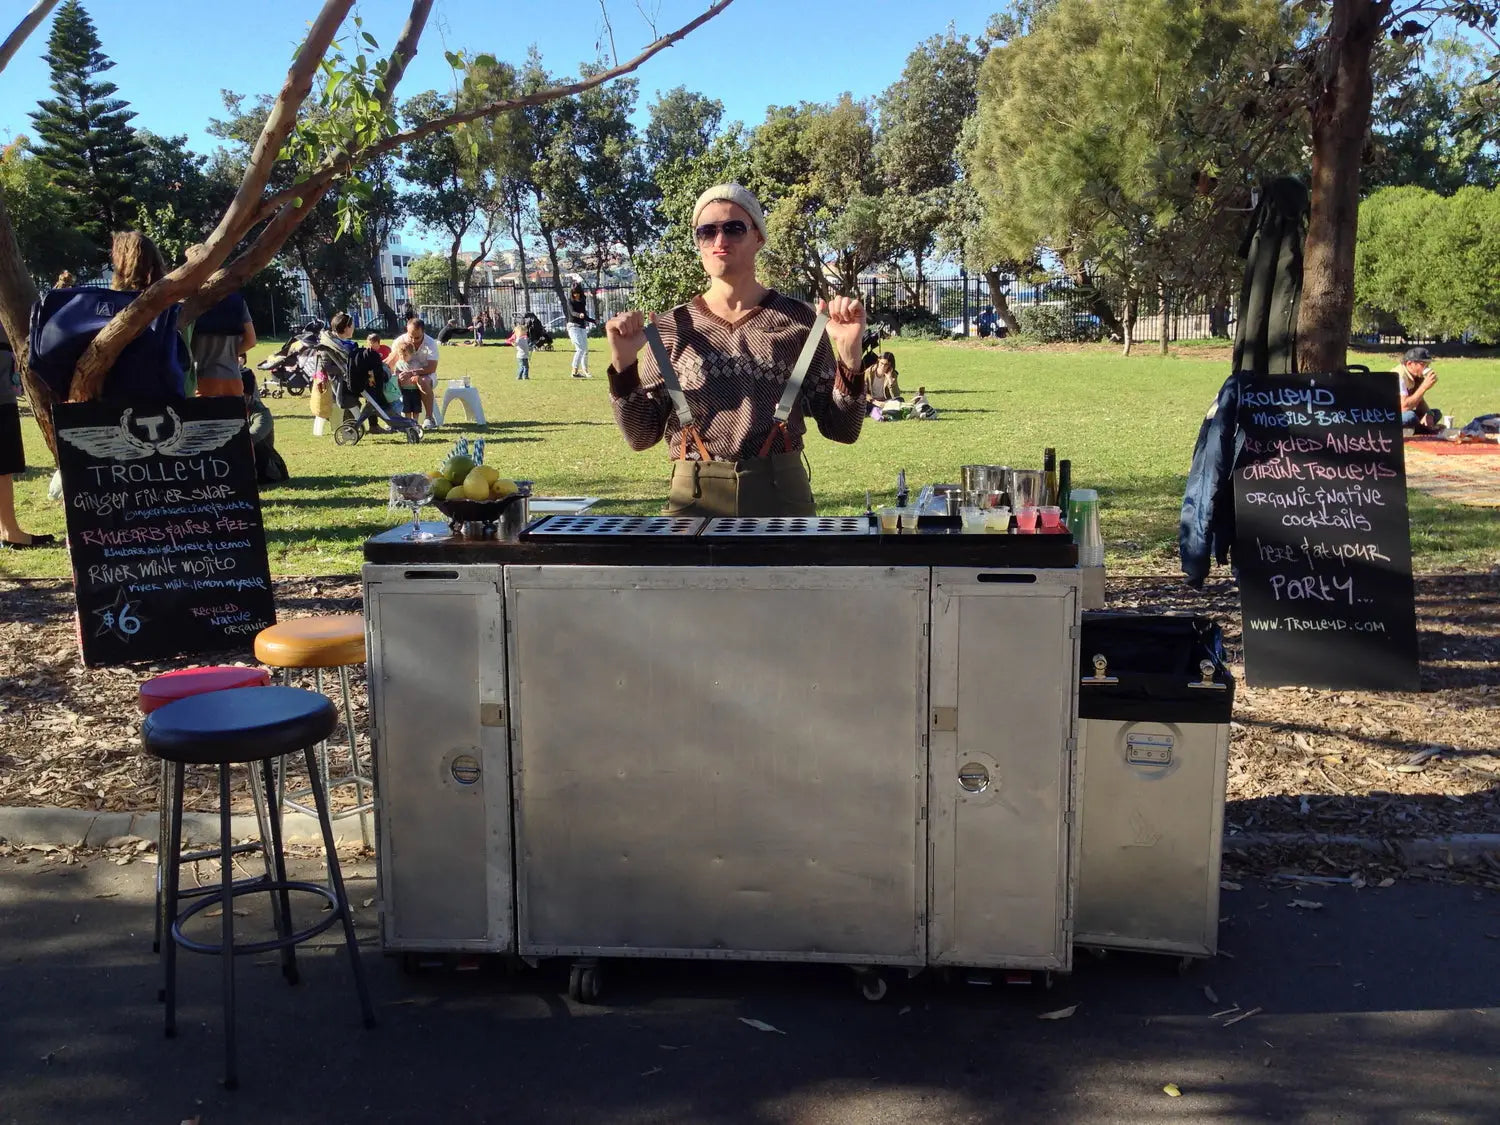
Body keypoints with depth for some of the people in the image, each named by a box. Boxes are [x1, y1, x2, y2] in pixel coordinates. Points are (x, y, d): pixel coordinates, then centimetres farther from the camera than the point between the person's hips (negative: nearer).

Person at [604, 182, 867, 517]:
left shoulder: (798, 321, 1)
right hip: (695, 499, 0)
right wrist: (623, 365, -10)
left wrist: (849, 356, -14)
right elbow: (641, 435, 4)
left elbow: (842, 429, 0)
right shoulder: (671, 327, 3)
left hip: (783, 497, 0)